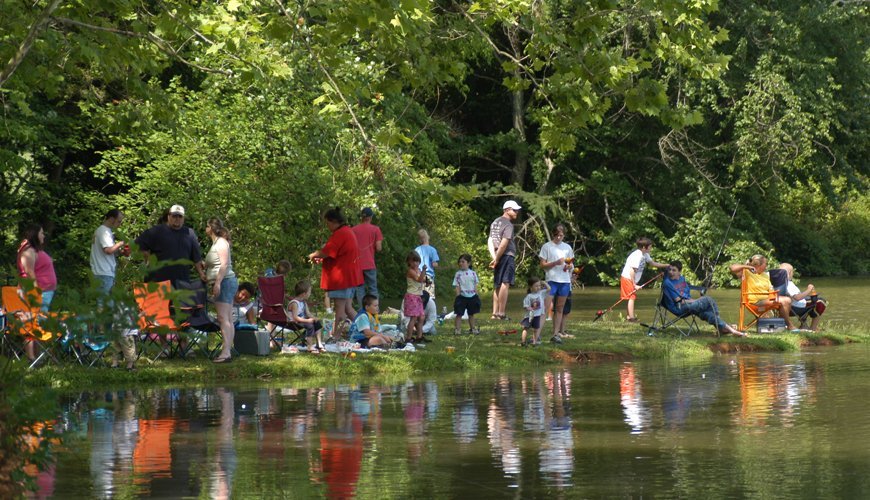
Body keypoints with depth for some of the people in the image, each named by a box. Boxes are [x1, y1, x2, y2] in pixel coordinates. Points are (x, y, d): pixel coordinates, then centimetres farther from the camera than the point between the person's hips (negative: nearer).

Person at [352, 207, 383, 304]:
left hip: (357, 264, 2)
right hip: (370, 264, -2)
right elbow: (378, 248, -6)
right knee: (373, 289, 5)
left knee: (360, 289, 5)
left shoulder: (354, 229, 4)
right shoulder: (375, 229, -2)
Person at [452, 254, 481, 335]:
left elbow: (475, 285, 7)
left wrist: (476, 296, 4)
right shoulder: (458, 274, -4)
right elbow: (457, 286, -4)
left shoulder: (473, 273, 2)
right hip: (462, 297, -2)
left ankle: (472, 328, 23)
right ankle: (456, 329, 1)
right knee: (459, 314, -2)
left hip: (472, 296, 2)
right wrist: (458, 296, -11)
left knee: (471, 314, 14)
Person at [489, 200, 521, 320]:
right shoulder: (508, 225, -11)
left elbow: (490, 241, 10)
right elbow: (504, 244, -18)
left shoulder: (495, 222, 16)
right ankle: (501, 313, -15)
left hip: (498, 256, 9)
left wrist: (494, 258, 2)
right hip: (507, 256, -9)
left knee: (497, 285, 13)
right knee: (505, 283, -10)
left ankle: (495, 313, 13)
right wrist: (496, 260, -12)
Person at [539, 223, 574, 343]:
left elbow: (571, 264, 18)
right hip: (551, 280, -4)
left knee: (560, 308, 5)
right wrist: (555, 263, -16)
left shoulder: (567, 247, 13)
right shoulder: (547, 247, 1)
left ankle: (557, 333, 8)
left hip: (565, 281, 4)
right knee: (545, 306, -12)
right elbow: (543, 265, -2)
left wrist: (570, 266, -5)